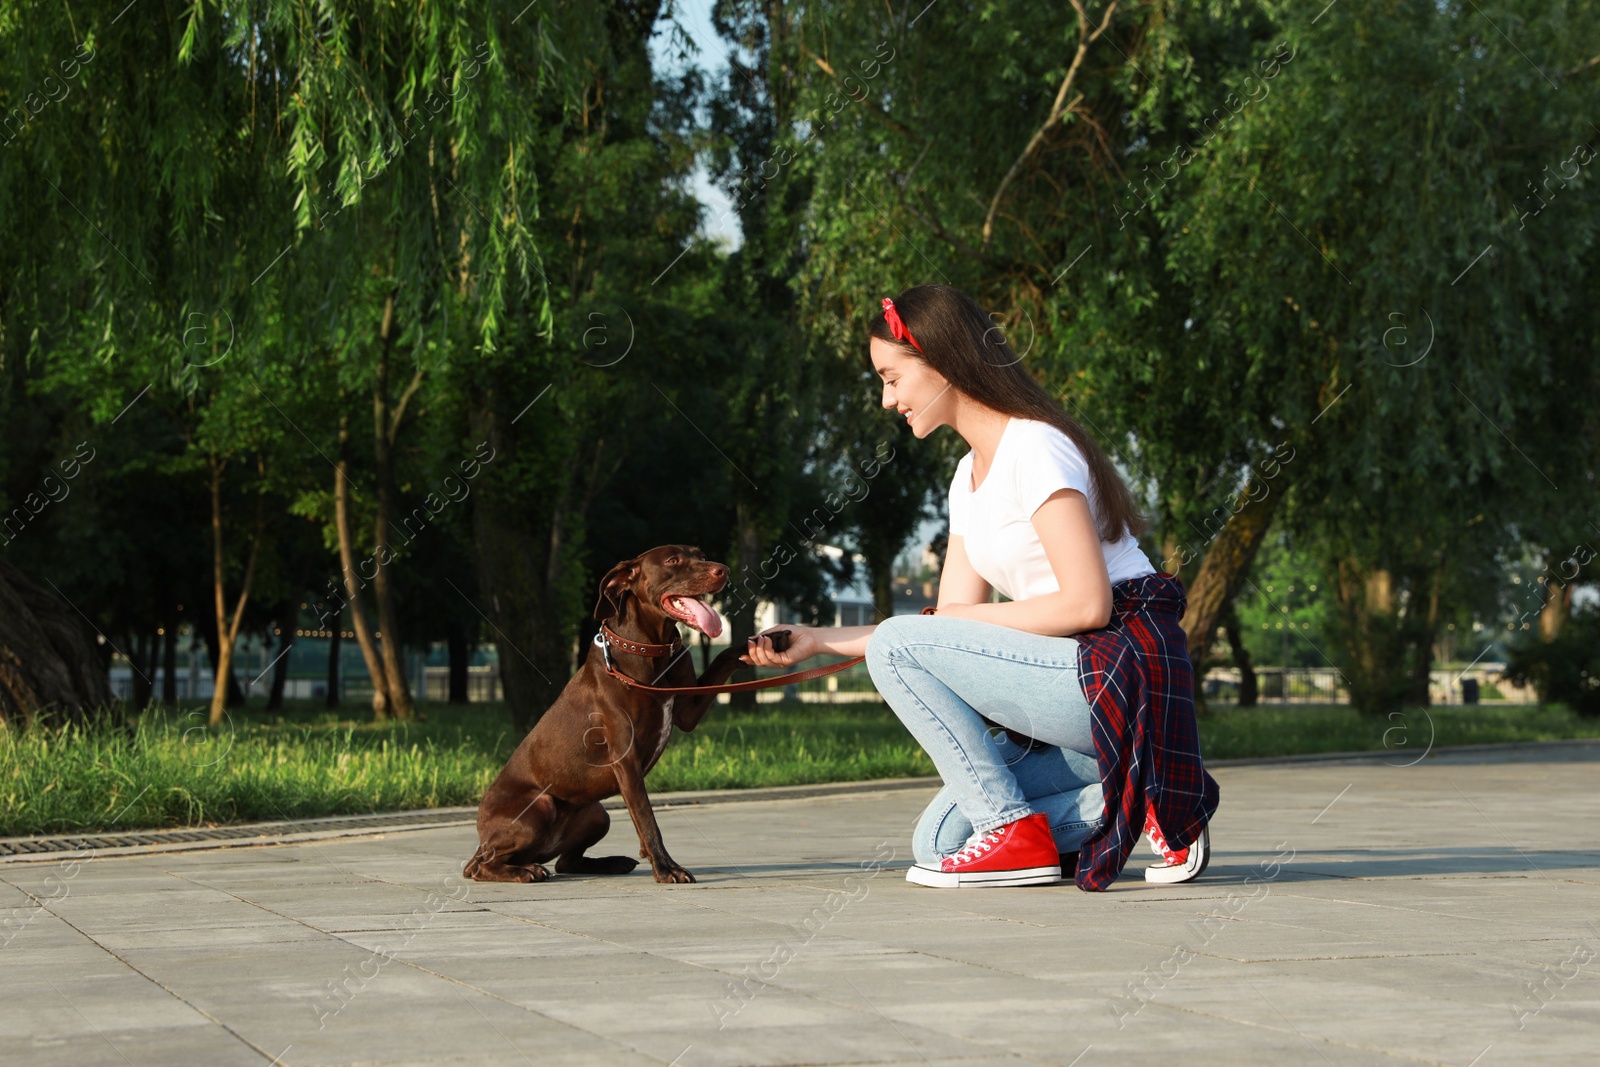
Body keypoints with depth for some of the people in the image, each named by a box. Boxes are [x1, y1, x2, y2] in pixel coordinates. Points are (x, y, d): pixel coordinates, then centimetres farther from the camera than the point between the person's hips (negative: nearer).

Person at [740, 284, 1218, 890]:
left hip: (1117, 677, -10)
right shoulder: (970, 477, 16)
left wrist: (966, 618, -11)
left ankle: (1017, 830, -11)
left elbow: (1086, 604, -21)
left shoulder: (1034, 449, -13)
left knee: (895, 646, -16)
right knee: (937, 843, 7)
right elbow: (949, 625, 14)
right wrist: (819, 641, 11)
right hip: (1074, 685, 10)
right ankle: (1133, 800, 4)